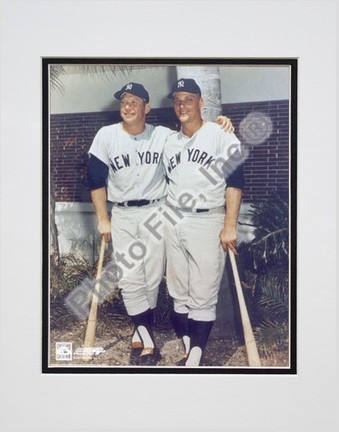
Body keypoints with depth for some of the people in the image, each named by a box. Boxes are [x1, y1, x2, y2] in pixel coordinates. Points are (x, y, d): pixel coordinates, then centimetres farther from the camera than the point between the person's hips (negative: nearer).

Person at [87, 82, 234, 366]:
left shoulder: (163, 135, -3)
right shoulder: (106, 135, -4)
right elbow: (97, 179, 0)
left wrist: (217, 124, -18)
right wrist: (103, 219, -2)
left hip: (156, 213, 0)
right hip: (122, 216, 0)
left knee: (152, 279, 6)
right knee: (129, 280, -1)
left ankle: (140, 335, 23)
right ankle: (148, 341, 11)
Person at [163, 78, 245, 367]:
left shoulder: (222, 136, -5)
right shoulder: (170, 143, 14)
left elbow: (235, 182, -10)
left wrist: (230, 226, -16)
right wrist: (168, 221, 16)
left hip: (208, 221, -6)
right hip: (174, 223, 6)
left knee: (203, 296, -4)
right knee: (179, 292, 10)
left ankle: (195, 359, 3)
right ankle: (186, 351, 20)